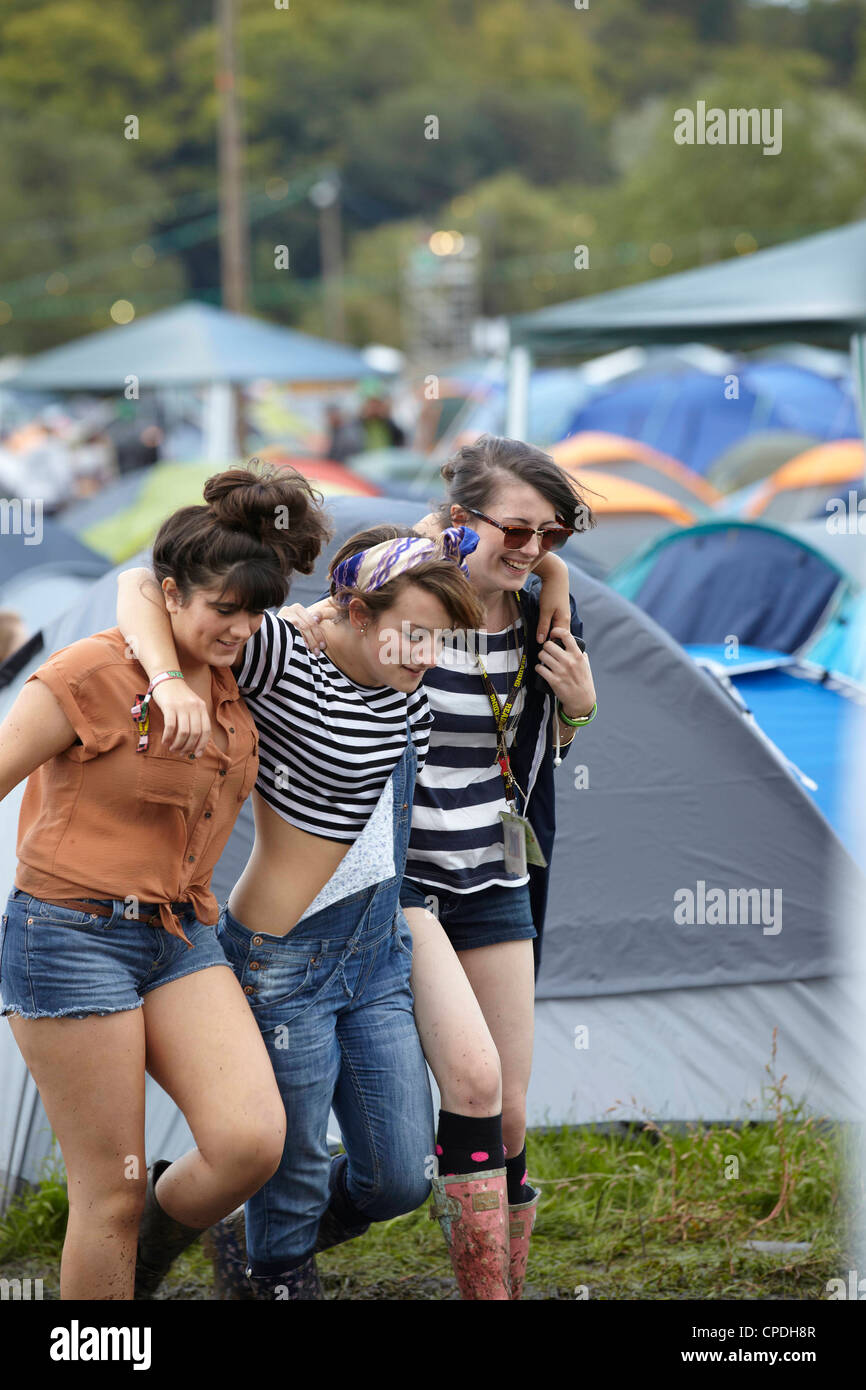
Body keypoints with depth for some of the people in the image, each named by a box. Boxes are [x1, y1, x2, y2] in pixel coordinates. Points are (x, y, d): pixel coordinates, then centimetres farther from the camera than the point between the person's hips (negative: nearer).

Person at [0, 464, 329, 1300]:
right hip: (72, 937, -6)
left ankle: (142, 1260, 16)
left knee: (251, 1141, -13)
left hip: (181, 939, 6)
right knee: (112, 1191, -4)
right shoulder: (91, 674, -11)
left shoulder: (226, 684, 10)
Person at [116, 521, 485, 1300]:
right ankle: (279, 1274, 40)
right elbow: (144, 585, -23)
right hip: (287, 959, -7)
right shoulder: (284, 659, -20)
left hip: (380, 945, 7)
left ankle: (287, 1237, 42)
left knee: (402, 1177, 11)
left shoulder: (405, 691, 0)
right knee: (296, 1170, 9)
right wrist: (172, 680, -39)